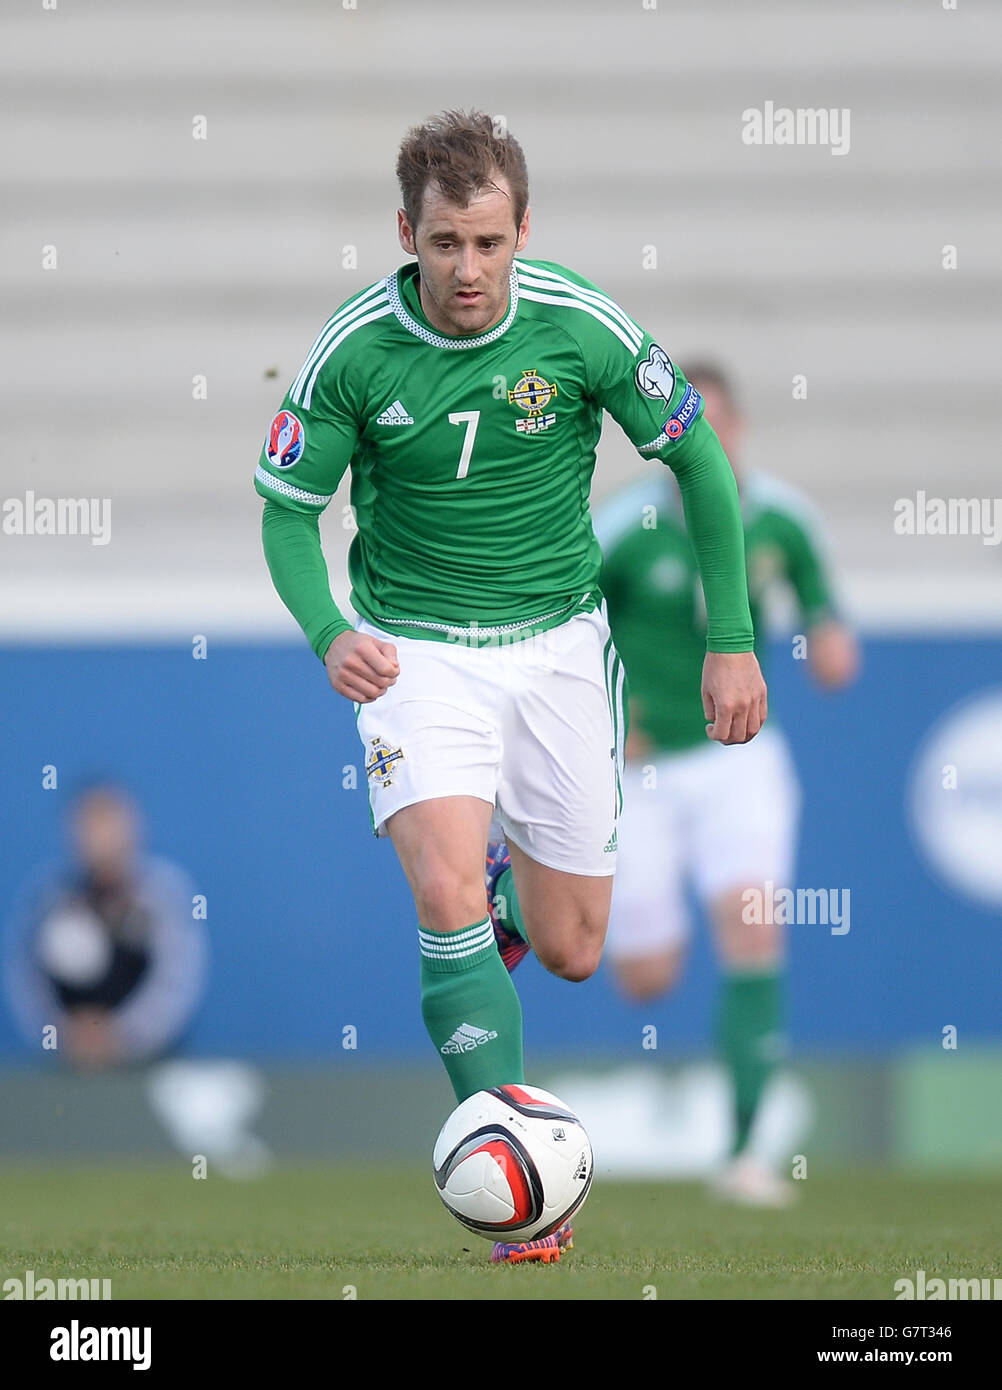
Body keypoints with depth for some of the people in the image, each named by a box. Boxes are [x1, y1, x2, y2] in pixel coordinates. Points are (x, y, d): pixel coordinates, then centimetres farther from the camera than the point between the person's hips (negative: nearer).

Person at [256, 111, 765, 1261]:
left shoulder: (582, 327, -14)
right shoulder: (353, 351, -15)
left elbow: (697, 461, -1)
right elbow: (287, 509, -4)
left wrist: (732, 639, -1)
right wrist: (329, 634, -23)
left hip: (558, 639, 2)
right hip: (418, 648, -1)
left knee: (570, 953, 6)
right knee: (448, 895, -25)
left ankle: (511, 881, 44)